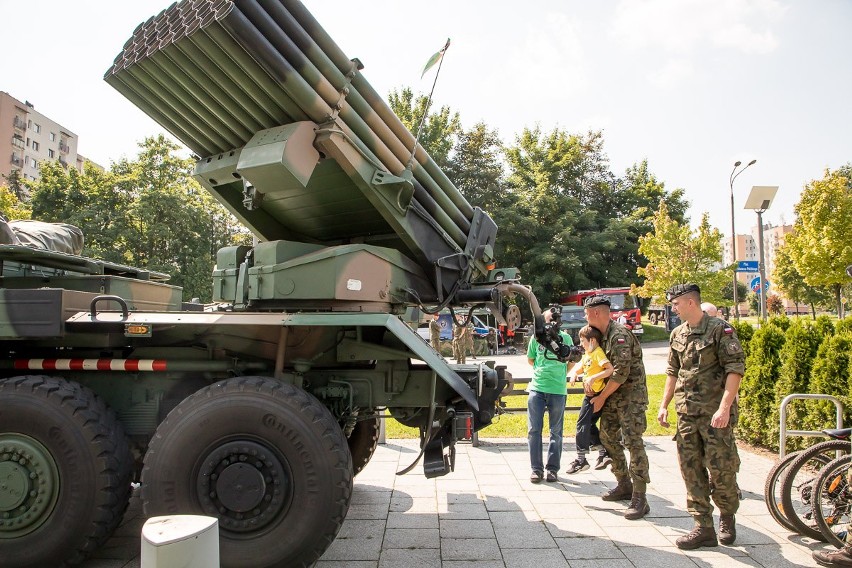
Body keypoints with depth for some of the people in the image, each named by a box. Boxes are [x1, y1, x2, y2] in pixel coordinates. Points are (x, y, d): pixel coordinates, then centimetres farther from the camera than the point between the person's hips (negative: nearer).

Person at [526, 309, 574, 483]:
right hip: (536, 388, 1)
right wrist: (541, 371, 11)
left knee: (556, 431, 7)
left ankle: (552, 468, 18)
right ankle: (536, 468, 12)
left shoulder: (565, 338, 1)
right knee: (534, 430, 2)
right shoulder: (536, 337, 4)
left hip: (558, 390, -1)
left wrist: (560, 374, 9)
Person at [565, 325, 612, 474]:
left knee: (583, 424, -6)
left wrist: (593, 377, -31)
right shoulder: (587, 354, 13)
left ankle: (581, 459, 1)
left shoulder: (598, 353, -15)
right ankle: (604, 454, 23)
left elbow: (610, 369, -27)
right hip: (590, 394, 10)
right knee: (590, 424, 15)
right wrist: (574, 373, 3)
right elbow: (580, 366, 24)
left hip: (596, 394, -10)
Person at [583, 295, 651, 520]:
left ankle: (639, 499, -10)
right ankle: (624, 486, 25)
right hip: (612, 395, 10)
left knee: (633, 442, -13)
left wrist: (601, 397, -14)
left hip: (631, 394, -10)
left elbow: (621, 373, -23)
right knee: (607, 437, 12)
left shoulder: (620, 335, -18)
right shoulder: (601, 335, 11)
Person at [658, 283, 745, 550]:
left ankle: (727, 516, 28)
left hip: (715, 413, -6)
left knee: (721, 469, 1)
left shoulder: (720, 329, -8)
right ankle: (704, 528, 14)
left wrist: (725, 407, -21)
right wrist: (664, 405, 13)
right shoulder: (677, 334, 11)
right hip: (686, 414, 6)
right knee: (691, 471, 5)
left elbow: (735, 369, -13)